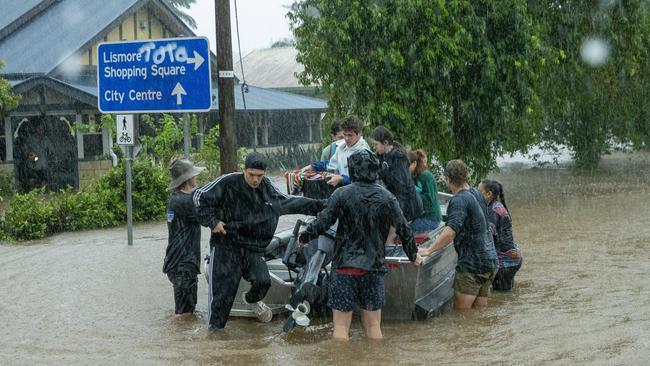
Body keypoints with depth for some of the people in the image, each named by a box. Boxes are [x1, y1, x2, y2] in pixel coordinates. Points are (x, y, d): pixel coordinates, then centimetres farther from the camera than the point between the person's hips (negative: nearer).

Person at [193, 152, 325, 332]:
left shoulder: (266, 187, 6)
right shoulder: (228, 183, -11)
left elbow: (288, 202, 17)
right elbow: (200, 196, -6)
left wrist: (320, 205, 15)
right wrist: (212, 221, -12)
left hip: (253, 249, 4)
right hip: (226, 247, -4)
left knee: (263, 281, -14)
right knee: (222, 290, -5)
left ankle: (252, 300, 22)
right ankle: (214, 330, 10)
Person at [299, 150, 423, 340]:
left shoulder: (342, 194, -7)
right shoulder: (387, 197, 1)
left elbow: (322, 223, -8)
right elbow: (404, 230, 6)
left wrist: (304, 237, 10)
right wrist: (414, 255, 22)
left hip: (344, 267, -2)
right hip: (374, 267, 3)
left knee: (341, 326, 3)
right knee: (373, 325, 12)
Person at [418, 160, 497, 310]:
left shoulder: (459, 200, -16)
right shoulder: (476, 194, 11)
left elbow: (451, 231, -30)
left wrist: (429, 250, -29)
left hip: (472, 263, -8)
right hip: (490, 259, 8)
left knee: (461, 308, -3)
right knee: (479, 309, 13)